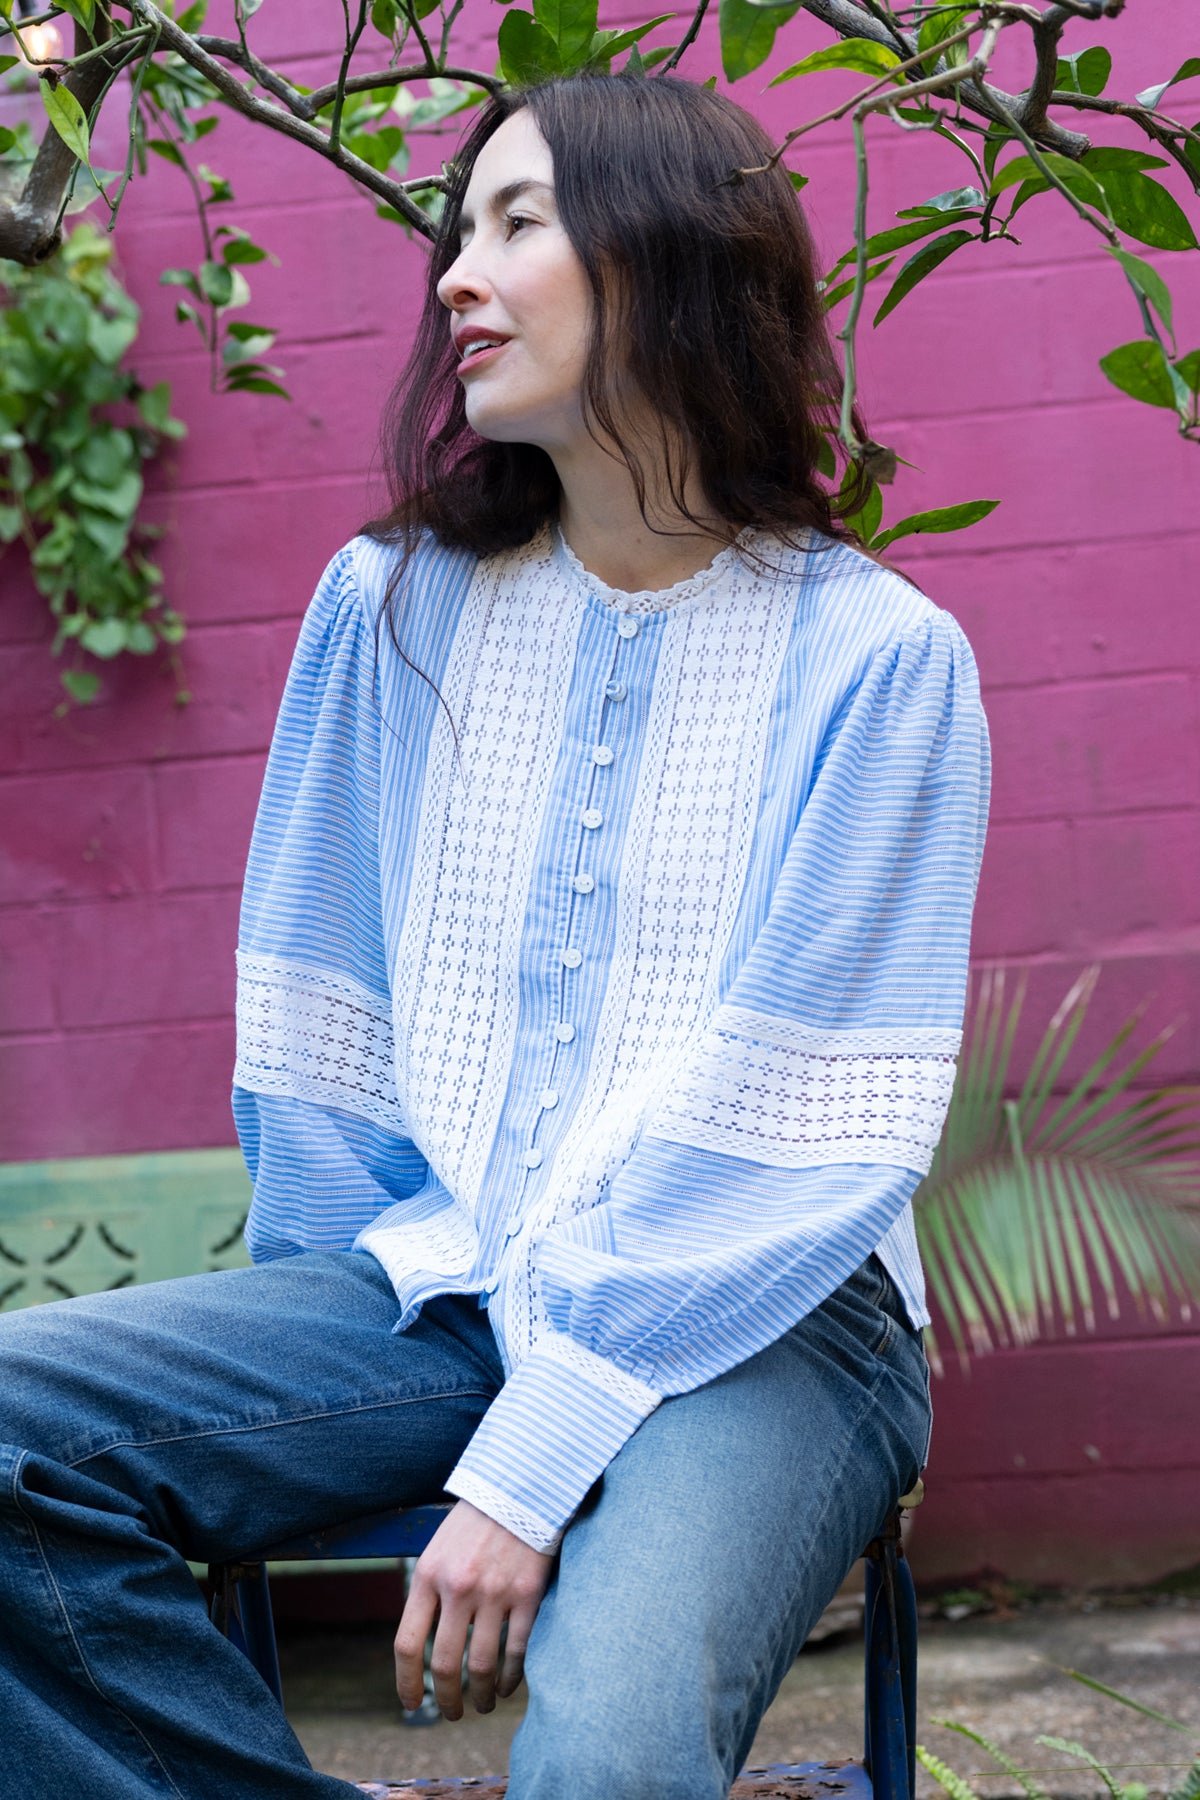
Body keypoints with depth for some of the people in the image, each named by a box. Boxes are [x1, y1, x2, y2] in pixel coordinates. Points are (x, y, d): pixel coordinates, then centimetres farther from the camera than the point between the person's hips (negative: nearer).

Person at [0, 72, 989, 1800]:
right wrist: (315, 1366, 7)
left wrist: (530, 1466, -17)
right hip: (436, 1283, 5)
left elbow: (787, 1130, -11)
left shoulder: (874, 655, -5)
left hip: (759, 1318, -4)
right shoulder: (392, 605, 9)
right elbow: (318, 1007, 13)